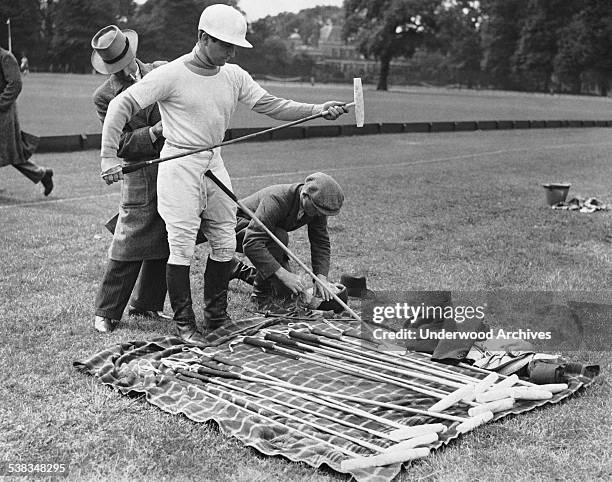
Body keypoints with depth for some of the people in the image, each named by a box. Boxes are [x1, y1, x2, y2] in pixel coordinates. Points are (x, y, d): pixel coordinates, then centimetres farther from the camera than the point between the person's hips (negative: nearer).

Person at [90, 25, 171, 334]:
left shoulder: (162, 71, 5)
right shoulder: (104, 97, -3)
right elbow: (120, 145, -7)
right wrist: (154, 132, -20)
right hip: (141, 177, -4)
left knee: (164, 244, 10)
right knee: (128, 246, -6)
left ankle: (145, 303, 26)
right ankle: (106, 312, 9)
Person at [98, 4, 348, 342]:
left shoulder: (235, 76, 4)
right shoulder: (171, 74, -12)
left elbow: (271, 105, 2)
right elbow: (121, 105, -12)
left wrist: (318, 109, -10)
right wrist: (109, 157, -21)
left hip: (214, 163, 6)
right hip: (179, 165, -6)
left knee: (225, 244, 9)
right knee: (182, 247, -5)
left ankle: (217, 317, 24)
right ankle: (184, 324, 9)